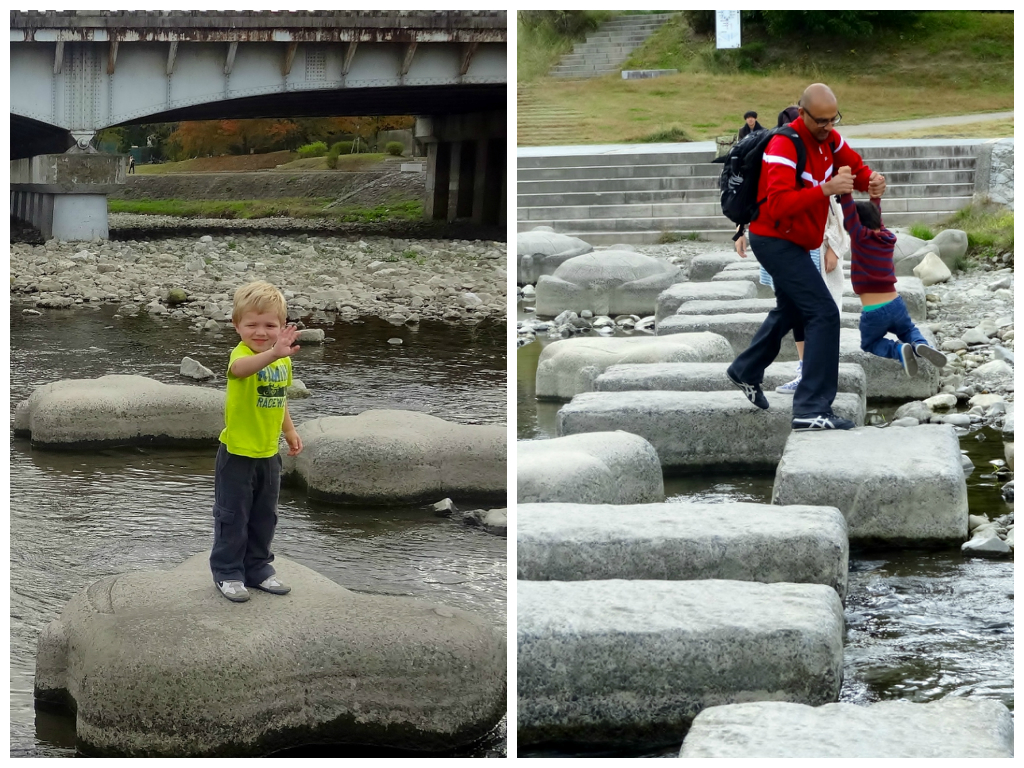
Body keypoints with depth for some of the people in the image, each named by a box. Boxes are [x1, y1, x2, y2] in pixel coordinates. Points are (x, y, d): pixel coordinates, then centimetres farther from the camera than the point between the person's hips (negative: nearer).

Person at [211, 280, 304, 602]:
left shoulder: (283, 361, 0)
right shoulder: (241, 354, -22)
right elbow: (239, 368, -50)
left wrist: (290, 431, 21)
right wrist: (273, 353, -66)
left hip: (268, 453, 6)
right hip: (237, 454, -6)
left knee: (264, 516, 18)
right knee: (232, 516, 6)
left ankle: (258, 567, 33)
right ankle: (227, 572, 19)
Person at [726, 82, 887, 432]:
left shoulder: (828, 137, 0)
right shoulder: (785, 145, -26)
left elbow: (855, 167, 6)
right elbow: (779, 204, -34)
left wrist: (871, 180, -18)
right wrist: (825, 189, -42)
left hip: (792, 242, 10)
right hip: (775, 241, -10)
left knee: (791, 310, 28)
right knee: (823, 314, -17)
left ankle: (746, 372, 49)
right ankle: (812, 410, -19)